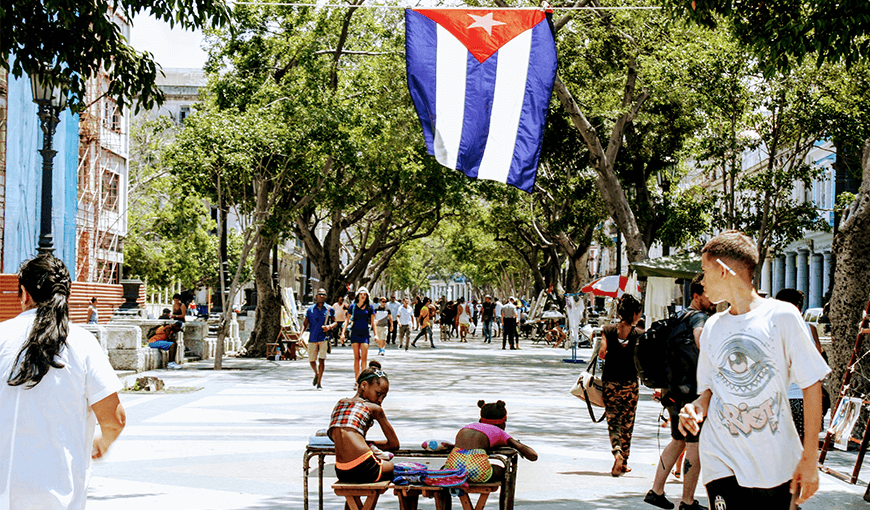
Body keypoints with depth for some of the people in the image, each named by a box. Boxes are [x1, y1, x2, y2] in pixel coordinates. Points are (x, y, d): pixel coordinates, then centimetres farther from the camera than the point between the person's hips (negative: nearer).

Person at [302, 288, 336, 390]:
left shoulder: (330, 309, 4)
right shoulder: (311, 309, 7)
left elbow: (335, 322, 10)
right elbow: (305, 323, 8)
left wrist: (330, 327, -11)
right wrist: (301, 332, -8)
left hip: (324, 338, -2)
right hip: (312, 338, 2)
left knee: (322, 359, -11)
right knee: (312, 360, 7)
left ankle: (319, 383, -3)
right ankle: (317, 374, 39)